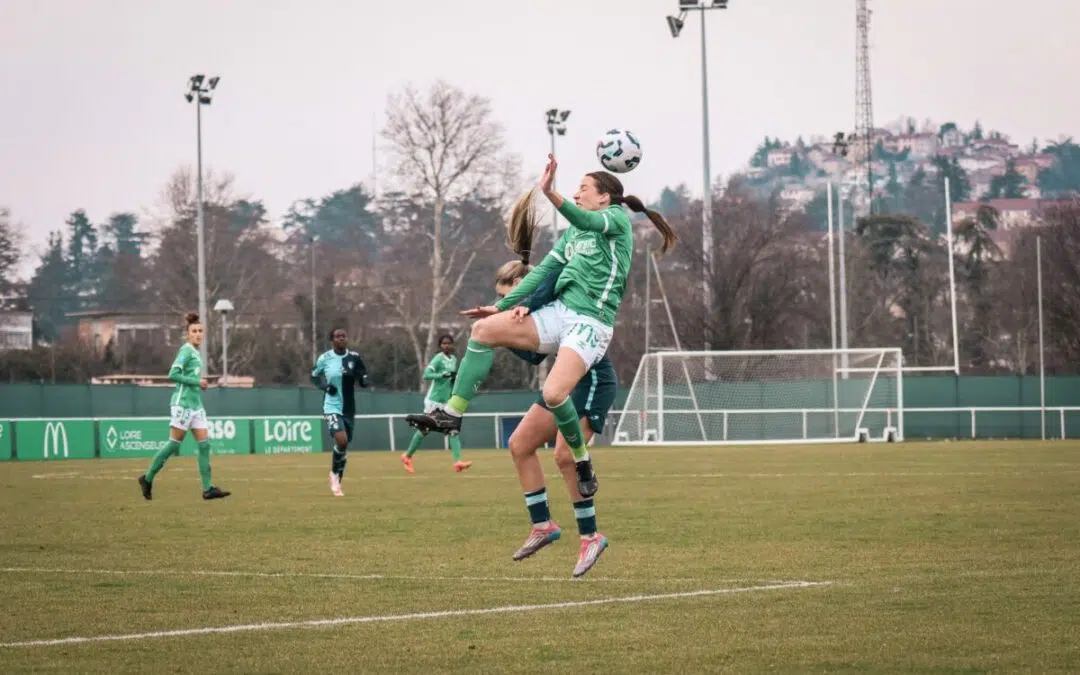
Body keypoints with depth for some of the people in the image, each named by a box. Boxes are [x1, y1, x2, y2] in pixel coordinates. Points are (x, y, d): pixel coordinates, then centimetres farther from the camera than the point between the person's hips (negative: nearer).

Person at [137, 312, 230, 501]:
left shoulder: (195, 352, 16)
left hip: (196, 404, 9)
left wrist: (200, 383, 6)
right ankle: (147, 478, 9)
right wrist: (196, 382, -17)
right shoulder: (186, 351, -10)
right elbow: (173, 374, -19)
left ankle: (207, 489, -3)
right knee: (174, 443, -4)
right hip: (183, 404, -9)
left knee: (204, 444, 0)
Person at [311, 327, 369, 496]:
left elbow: (364, 380, 3)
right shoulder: (324, 358, -5)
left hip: (348, 408, 3)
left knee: (344, 446, 11)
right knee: (341, 440, -23)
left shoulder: (354, 357, -1)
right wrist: (325, 386, -9)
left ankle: (338, 482, 28)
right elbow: (314, 376, 10)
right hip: (332, 407, -3)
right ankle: (334, 474, 1)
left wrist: (356, 375, -20)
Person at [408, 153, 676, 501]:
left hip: (590, 322, -8)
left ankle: (583, 464, -4)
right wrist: (502, 305, 10)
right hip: (558, 312, 8)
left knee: (554, 393, -27)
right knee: (484, 329, -8)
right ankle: (452, 414, -9)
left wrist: (551, 194, -42)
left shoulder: (618, 219, -2)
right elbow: (544, 270, 19)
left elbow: (588, 221, -25)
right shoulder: (574, 232, 20)